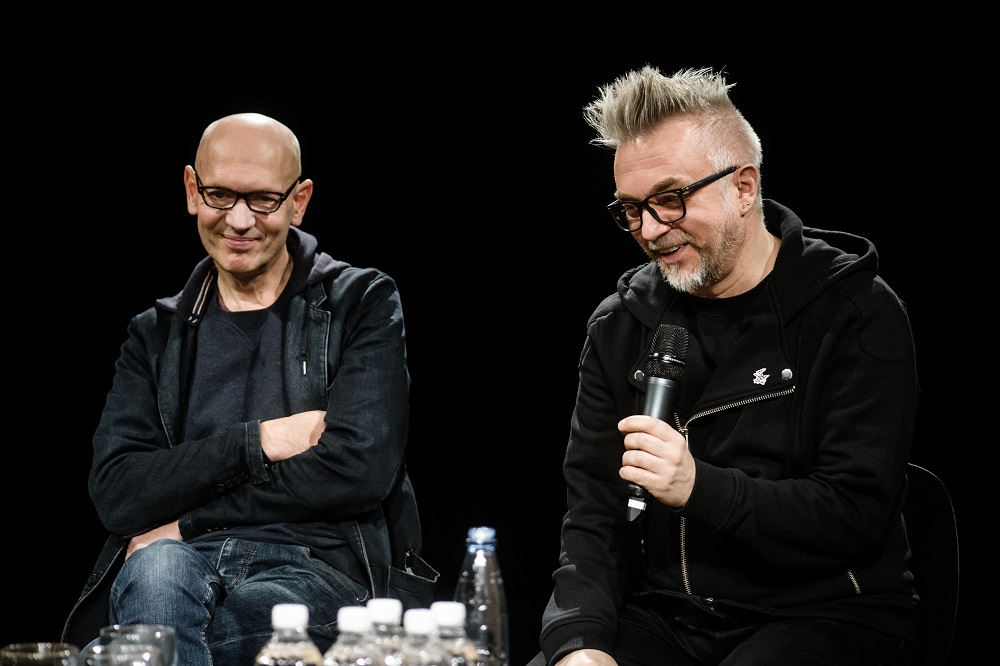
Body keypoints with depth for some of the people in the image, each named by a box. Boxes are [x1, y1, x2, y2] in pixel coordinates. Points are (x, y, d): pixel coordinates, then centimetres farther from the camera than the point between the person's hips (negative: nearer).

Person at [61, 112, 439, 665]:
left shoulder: (361, 303, 10)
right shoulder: (156, 335, 19)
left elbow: (359, 470, -5)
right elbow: (117, 495, 5)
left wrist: (189, 521, -3)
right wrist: (254, 442, -6)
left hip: (316, 565, -3)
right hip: (182, 561, 3)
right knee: (153, 575, -36)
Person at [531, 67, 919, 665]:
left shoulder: (858, 313, -6)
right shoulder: (620, 325, 8)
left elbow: (856, 515, -13)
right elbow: (593, 510, 4)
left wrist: (700, 487, -26)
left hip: (824, 615, -4)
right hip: (663, 614, 4)